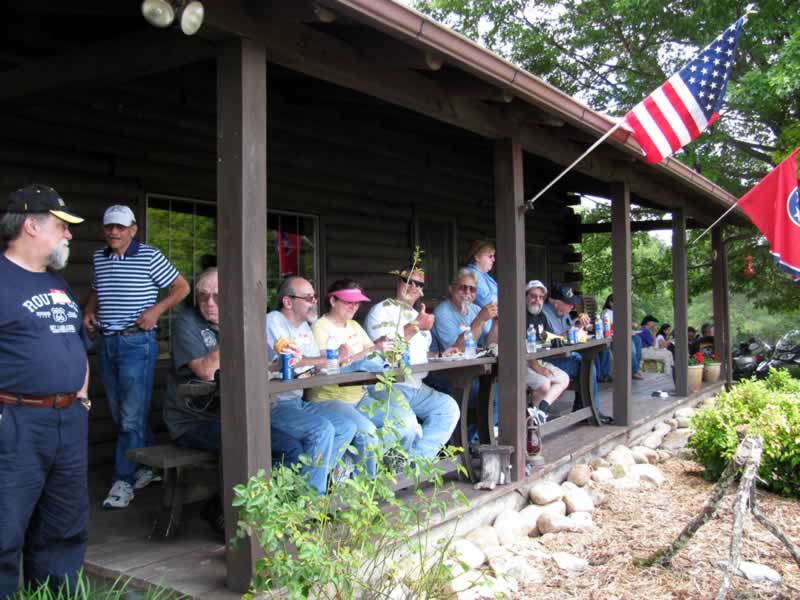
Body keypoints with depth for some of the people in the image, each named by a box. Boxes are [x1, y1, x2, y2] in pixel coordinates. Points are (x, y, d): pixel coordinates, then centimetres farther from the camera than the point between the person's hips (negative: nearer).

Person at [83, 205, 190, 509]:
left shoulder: (149, 256, -5)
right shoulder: (99, 258, 11)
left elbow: (182, 287, -2)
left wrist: (157, 309, -14)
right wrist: (88, 311, 8)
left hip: (136, 343, -6)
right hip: (106, 343, 6)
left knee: (132, 416, -5)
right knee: (120, 415, 13)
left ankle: (123, 480, 3)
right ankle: (146, 467, 27)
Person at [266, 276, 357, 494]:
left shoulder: (304, 326, 16)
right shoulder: (273, 321, -10)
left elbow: (316, 366, 13)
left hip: (298, 402, 9)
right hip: (274, 405, -9)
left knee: (347, 427, -1)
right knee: (323, 429, -27)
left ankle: (314, 478, 3)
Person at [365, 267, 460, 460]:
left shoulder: (418, 316, 24)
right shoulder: (382, 310, 0)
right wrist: (416, 326, -13)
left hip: (417, 387, 8)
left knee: (449, 407, -14)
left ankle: (417, 459, -14)